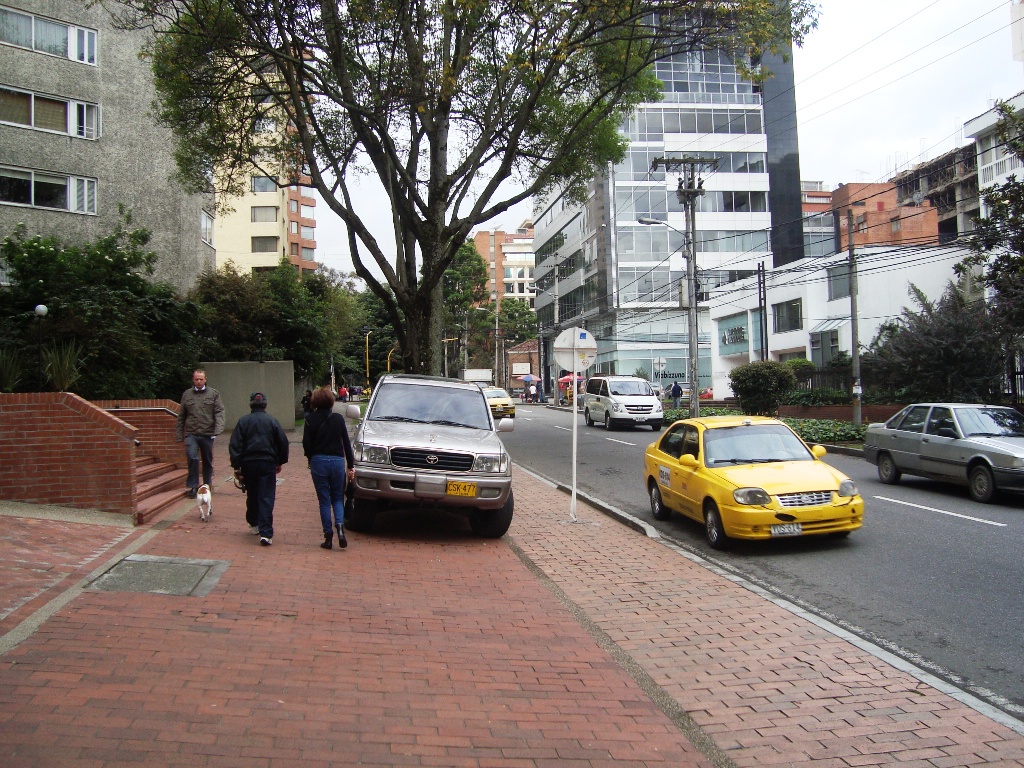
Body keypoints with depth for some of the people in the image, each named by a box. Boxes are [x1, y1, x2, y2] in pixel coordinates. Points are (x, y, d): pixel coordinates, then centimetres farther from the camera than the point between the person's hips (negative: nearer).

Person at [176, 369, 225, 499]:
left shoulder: (214, 394, 4)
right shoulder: (186, 394, 10)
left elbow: (219, 412, -4)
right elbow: (181, 416, 14)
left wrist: (218, 428, -19)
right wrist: (179, 434, 10)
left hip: (207, 434, 0)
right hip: (191, 433, 0)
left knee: (208, 461, 10)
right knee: (193, 458, -16)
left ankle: (207, 486, 26)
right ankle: (193, 486, -6)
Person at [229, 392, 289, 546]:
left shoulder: (243, 421, 1)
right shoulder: (272, 421, 0)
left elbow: (235, 445, -3)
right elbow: (283, 442, 2)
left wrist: (236, 466, 0)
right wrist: (280, 462, 14)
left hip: (248, 464, 2)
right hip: (267, 464, -2)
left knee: (252, 496, 20)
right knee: (266, 498, -5)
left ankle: (254, 524, 35)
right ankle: (266, 533, -13)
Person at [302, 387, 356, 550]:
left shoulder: (311, 420, -3)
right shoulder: (338, 419, 2)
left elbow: (307, 444, -3)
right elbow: (347, 443, 3)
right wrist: (351, 466, 8)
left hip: (318, 462, -1)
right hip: (337, 461, 1)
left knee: (324, 500, 6)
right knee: (338, 498, 14)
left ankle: (328, 537, 6)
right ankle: (340, 526, -11)